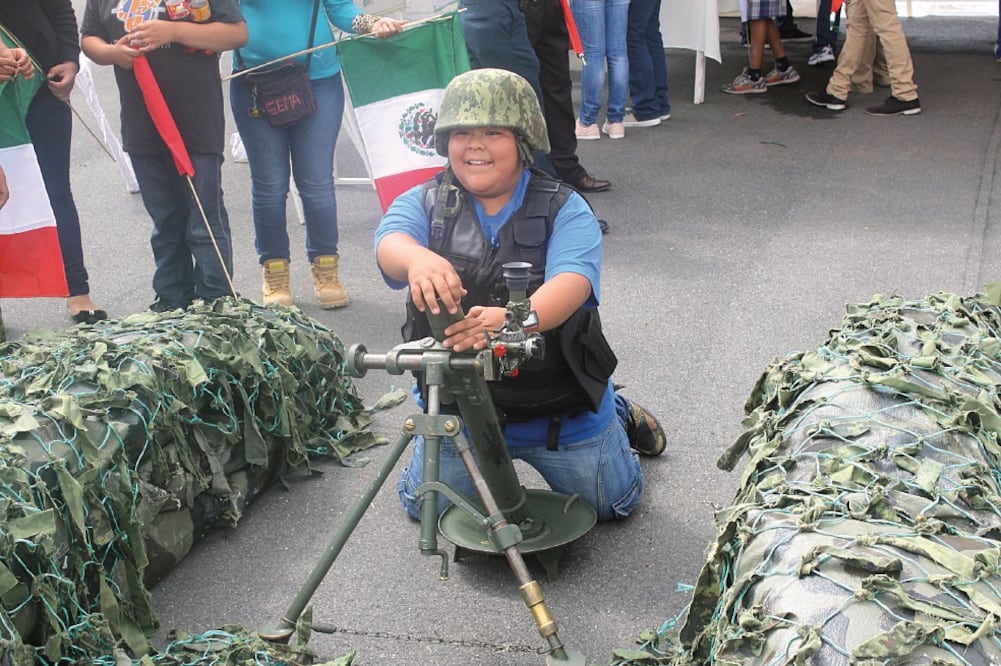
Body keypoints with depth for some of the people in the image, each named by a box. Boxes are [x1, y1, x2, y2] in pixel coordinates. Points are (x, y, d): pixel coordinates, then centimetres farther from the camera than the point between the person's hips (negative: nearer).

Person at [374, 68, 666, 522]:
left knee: (611, 503, 13)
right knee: (425, 509, 12)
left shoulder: (564, 209, -12)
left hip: (561, 406, -2)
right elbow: (389, 243, -28)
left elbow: (571, 285, -30)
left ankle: (619, 417, 44)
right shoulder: (424, 203, -6)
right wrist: (417, 259, -54)